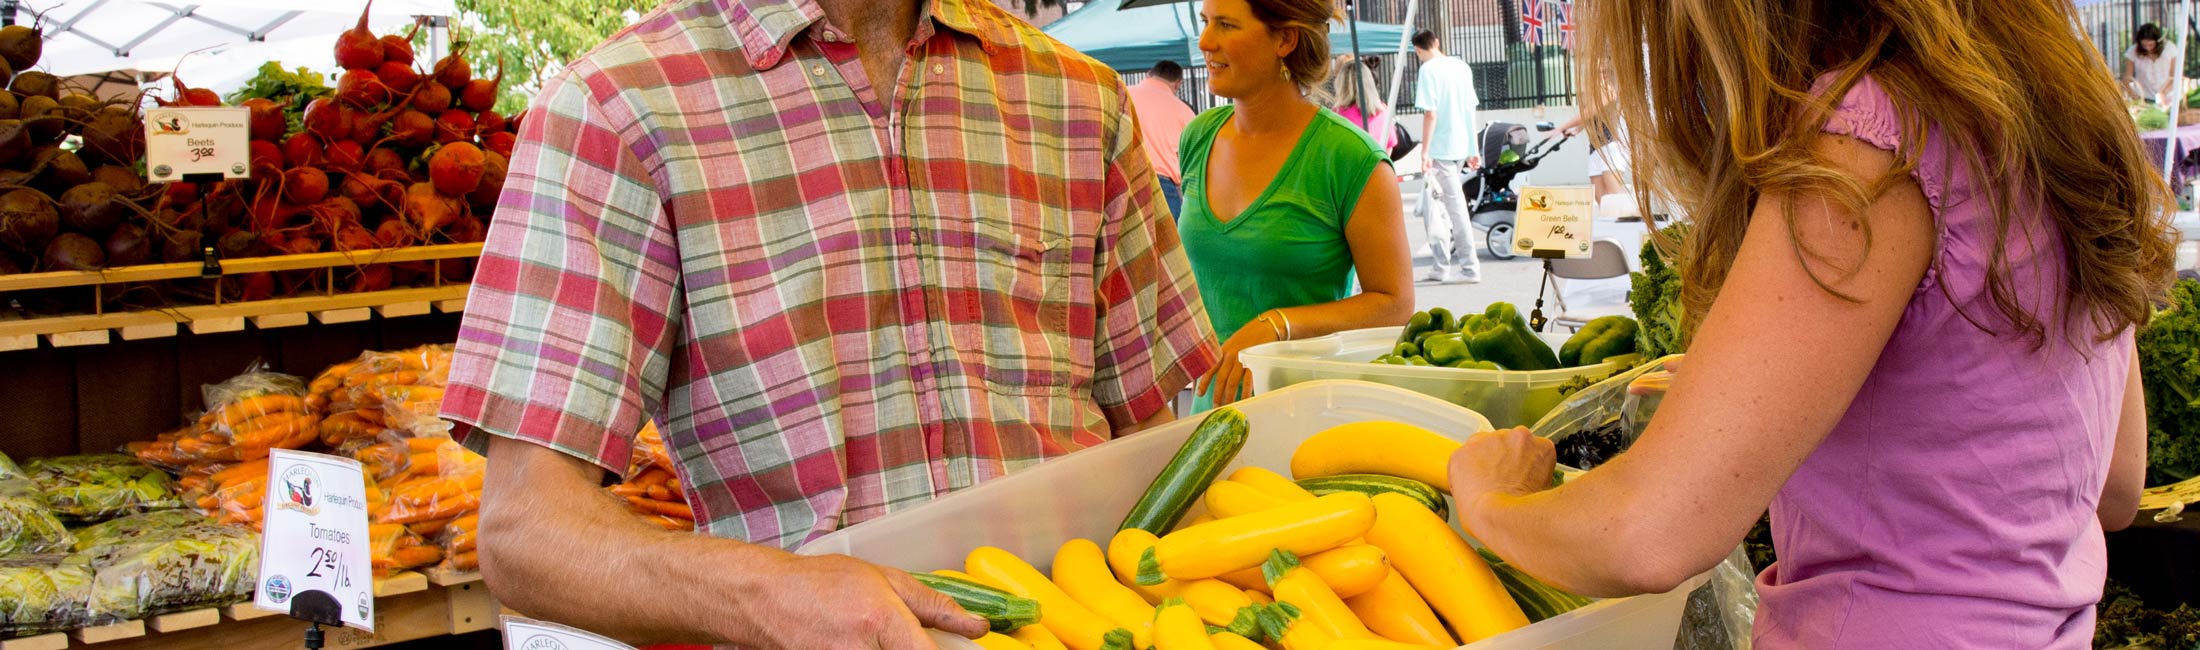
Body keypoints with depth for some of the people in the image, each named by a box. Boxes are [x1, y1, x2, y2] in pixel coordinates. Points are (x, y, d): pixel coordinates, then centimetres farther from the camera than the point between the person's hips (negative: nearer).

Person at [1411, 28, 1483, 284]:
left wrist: (1424, 152, -15)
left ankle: (1469, 267, -1)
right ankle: (1442, 265, 15)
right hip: (1461, 147, 7)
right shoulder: (1462, 67, 11)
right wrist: (1473, 150, 19)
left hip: (1440, 149, -7)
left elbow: (1430, 113, -16)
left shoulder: (1428, 70, -10)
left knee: (1455, 206, -3)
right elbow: (1470, 110, 15)